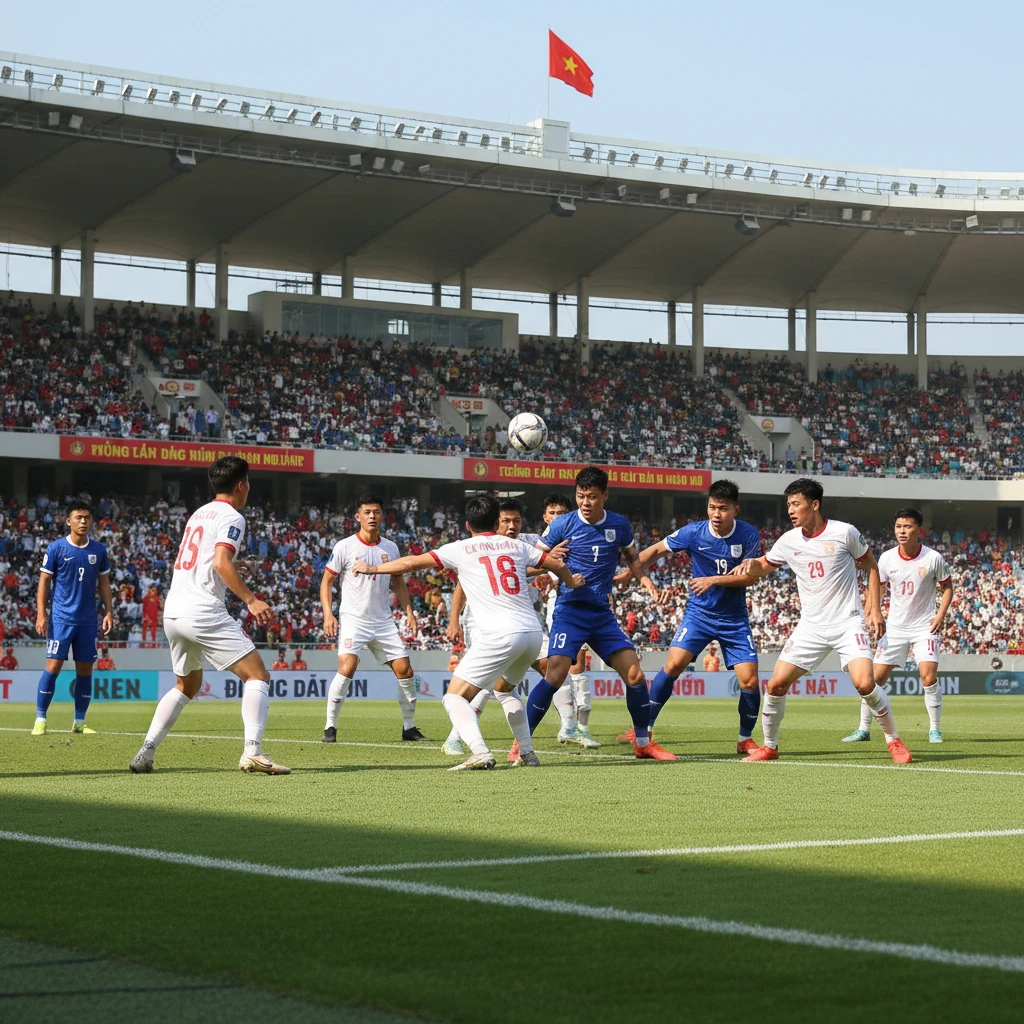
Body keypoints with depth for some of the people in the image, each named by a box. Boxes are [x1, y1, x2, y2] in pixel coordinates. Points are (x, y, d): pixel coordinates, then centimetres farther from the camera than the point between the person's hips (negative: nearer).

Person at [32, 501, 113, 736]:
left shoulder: (98, 550, 7)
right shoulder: (56, 548, -3)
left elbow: (104, 583, 14)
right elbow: (44, 582, 0)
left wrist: (109, 612, 4)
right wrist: (41, 615, -8)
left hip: (87, 620, 4)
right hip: (61, 618, -4)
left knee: (85, 670, 5)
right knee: (53, 666, -10)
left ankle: (79, 722, 14)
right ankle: (40, 720, -3)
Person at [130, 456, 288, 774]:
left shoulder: (198, 514, 22)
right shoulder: (231, 517, -4)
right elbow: (221, 562, -18)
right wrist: (250, 600, -20)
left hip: (172, 611, 9)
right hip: (203, 611, -9)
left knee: (187, 685, 24)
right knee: (257, 675, -6)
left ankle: (145, 753, 15)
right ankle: (252, 752, -21)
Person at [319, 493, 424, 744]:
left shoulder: (390, 548, 8)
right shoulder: (345, 547, -5)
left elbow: (399, 583, 18)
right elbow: (327, 581, 0)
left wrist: (409, 612, 8)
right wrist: (328, 614, -11)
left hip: (384, 621, 5)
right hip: (353, 619, -5)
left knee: (405, 670, 0)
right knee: (347, 667, -24)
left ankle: (409, 727, 15)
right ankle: (330, 728, -15)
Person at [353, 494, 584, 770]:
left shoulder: (460, 549, 6)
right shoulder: (515, 545, 17)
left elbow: (412, 563, 5)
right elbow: (558, 564, 24)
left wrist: (372, 568, 20)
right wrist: (571, 581, 47)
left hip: (499, 635, -6)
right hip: (533, 632, 6)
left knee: (454, 697, -2)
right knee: (504, 690, 32)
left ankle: (480, 753, -25)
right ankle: (527, 753, 25)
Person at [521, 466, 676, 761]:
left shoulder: (619, 524, 4)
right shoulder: (562, 525, -5)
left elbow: (631, 557, 21)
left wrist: (644, 578, 2)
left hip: (603, 614, 4)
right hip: (570, 611, -4)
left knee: (635, 674, -3)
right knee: (555, 674, -20)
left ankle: (643, 742, 15)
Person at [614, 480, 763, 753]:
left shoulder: (748, 535, -11)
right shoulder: (693, 532, -11)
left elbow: (750, 576, -11)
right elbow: (656, 550, 2)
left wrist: (714, 580, -22)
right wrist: (626, 574, 2)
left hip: (734, 619, 0)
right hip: (699, 612, 0)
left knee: (750, 681, -7)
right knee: (673, 664, -18)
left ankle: (746, 739, 16)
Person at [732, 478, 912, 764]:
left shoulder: (844, 533, -8)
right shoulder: (789, 541, 2)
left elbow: (871, 566, 5)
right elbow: (764, 566, 17)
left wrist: (875, 609, -3)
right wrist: (751, 563, -7)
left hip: (848, 622, -4)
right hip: (810, 627, 4)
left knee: (865, 683, -21)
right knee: (776, 684, -6)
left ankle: (894, 740, 0)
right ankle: (769, 746, 13)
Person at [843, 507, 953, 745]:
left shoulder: (933, 558, -10)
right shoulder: (887, 558, -4)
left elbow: (947, 586, 4)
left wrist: (941, 614, -8)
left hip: (924, 627, -3)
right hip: (895, 626, 3)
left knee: (928, 676, -17)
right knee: (876, 676, -1)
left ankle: (935, 729, -2)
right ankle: (864, 728, 10)